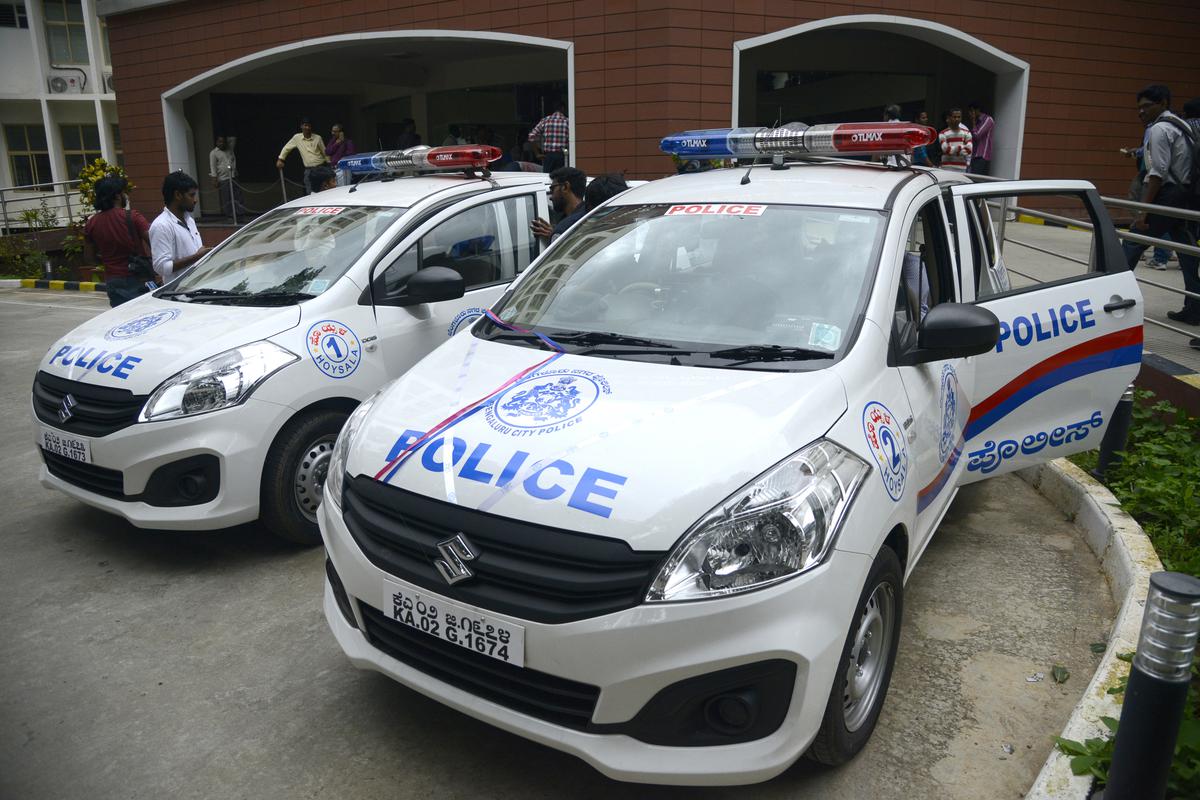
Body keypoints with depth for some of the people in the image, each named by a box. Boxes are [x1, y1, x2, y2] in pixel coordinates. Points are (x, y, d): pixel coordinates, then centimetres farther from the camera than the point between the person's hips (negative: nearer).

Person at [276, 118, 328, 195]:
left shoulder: (318, 138, -2)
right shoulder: (297, 137, 1)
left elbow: (325, 152, 5)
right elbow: (287, 148, 11)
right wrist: (280, 159, 5)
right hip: (308, 169, 1)